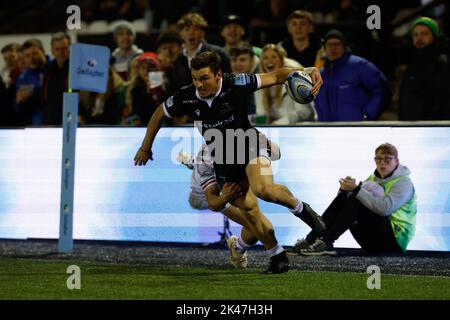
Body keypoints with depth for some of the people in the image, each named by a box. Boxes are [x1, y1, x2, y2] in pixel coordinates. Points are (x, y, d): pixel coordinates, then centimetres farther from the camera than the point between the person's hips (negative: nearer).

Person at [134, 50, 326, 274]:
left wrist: (305, 71, -35)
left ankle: (299, 208, -3)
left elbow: (274, 77, -18)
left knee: (263, 189, -32)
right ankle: (277, 257, 19)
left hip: (249, 145, -4)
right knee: (249, 210, 2)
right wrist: (145, 148, 12)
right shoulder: (186, 98, -14)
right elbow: (159, 114, 5)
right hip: (222, 160, 4)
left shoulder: (235, 85, -23)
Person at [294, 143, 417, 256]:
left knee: (355, 202, -25)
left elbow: (385, 208, -25)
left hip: (395, 239, -7)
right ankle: (311, 239, -21)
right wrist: (345, 189, -15)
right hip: (373, 242, 7)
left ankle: (325, 243, -34)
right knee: (343, 197, -9)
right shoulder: (373, 179, 16)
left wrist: (356, 189, -27)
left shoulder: (404, 183, -7)